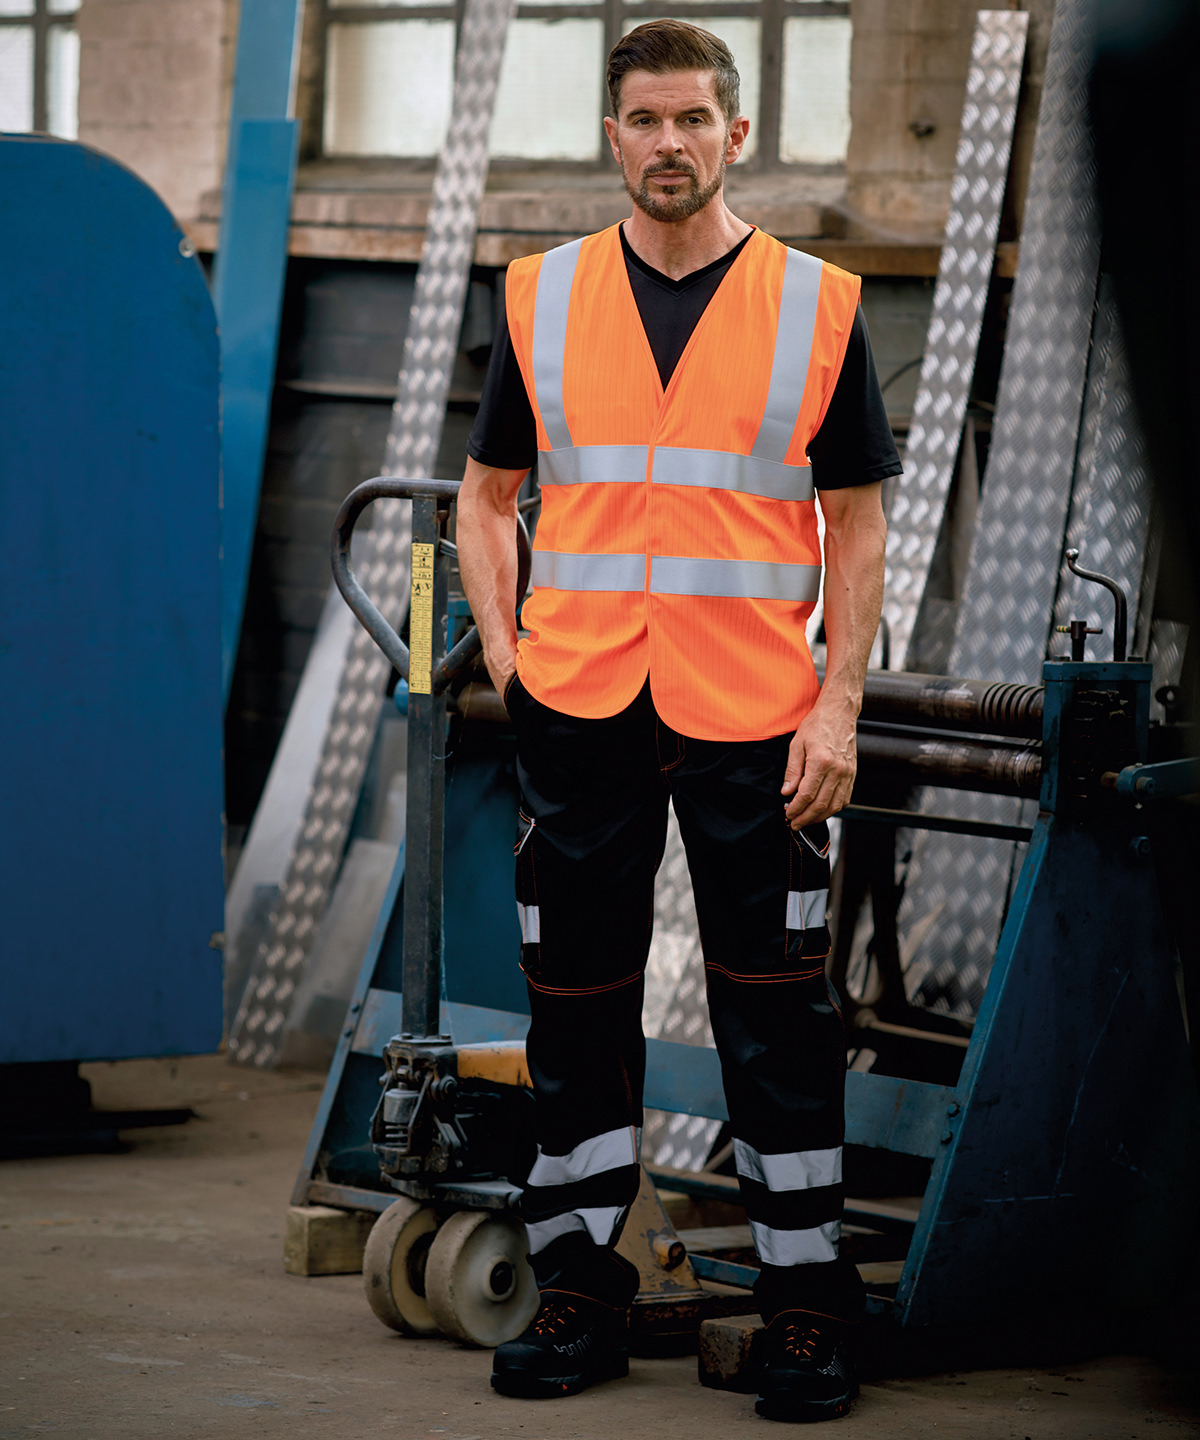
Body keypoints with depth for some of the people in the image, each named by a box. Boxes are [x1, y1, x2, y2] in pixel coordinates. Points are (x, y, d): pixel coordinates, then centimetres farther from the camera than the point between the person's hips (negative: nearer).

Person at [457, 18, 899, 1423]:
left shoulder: (818, 305, 2)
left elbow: (856, 523, 3)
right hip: (577, 712, 2)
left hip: (754, 720, -2)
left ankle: (806, 1306, 9)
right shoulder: (541, 299, 7)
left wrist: (838, 705, -6)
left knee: (777, 1014, 1)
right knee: (575, 1001, 7)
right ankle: (580, 1293, 17)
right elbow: (487, 492, 15)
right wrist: (502, 650, 2)